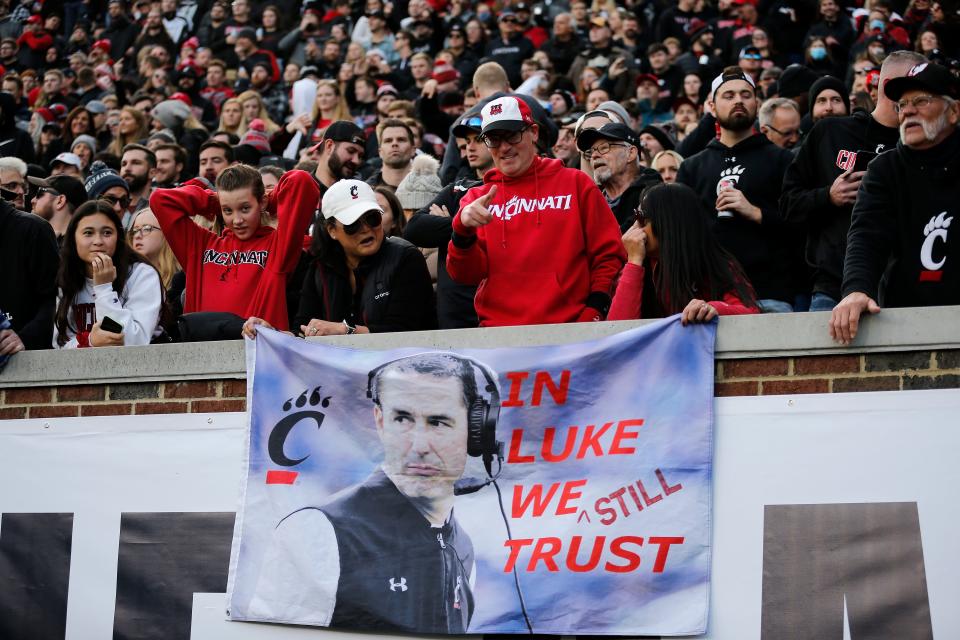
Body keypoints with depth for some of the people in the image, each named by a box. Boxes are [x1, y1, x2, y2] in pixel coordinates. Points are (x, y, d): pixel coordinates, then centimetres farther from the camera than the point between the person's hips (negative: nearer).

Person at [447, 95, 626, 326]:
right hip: (498, 327, 1)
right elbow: (466, 274, 2)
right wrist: (464, 230, -16)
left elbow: (608, 253, 6)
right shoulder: (477, 199, 11)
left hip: (568, 327, -1)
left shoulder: (576, 183, 7)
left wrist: (594, 312, -5)